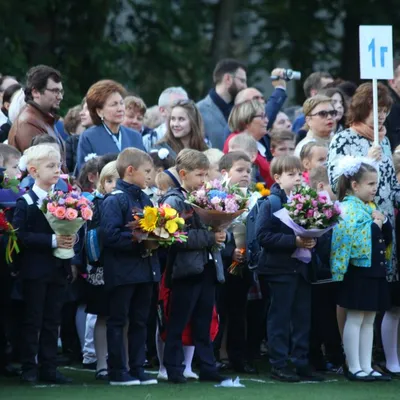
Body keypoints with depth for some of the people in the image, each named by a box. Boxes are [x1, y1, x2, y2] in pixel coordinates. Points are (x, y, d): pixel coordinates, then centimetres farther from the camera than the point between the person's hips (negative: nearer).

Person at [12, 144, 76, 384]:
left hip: (58, 269, 5)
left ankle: (49, 368, 13)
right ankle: (29, 369, 6)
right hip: (35, 270, -5)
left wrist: (70, 239, -6)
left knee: (52, 321, 8)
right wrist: (52, 241, -23)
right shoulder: (26, 203, -9)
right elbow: (21, 235, -18)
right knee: (33, 321, 1)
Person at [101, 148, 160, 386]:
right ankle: (118, 372, 4)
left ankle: (137, 369, 17)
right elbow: (111, 235, -21)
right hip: (122, 270, -8)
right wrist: (141, 243, -22)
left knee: (140, 321, 11)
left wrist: (156, 241, -2)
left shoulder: (145, 199, 11)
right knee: (118, 321, 0)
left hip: (145, 268, 8)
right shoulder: (115, 201, -12)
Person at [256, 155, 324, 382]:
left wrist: (312, 240, -6)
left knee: (303, 317, 9)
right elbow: (264, 236, -17)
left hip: (302, 267, 6)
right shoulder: (271, 203, -9)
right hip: (280, 268, -6)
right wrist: (294, 242, -23)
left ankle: (301, 363, 16)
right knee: (280, 317, 1)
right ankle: (279, 365, 6)